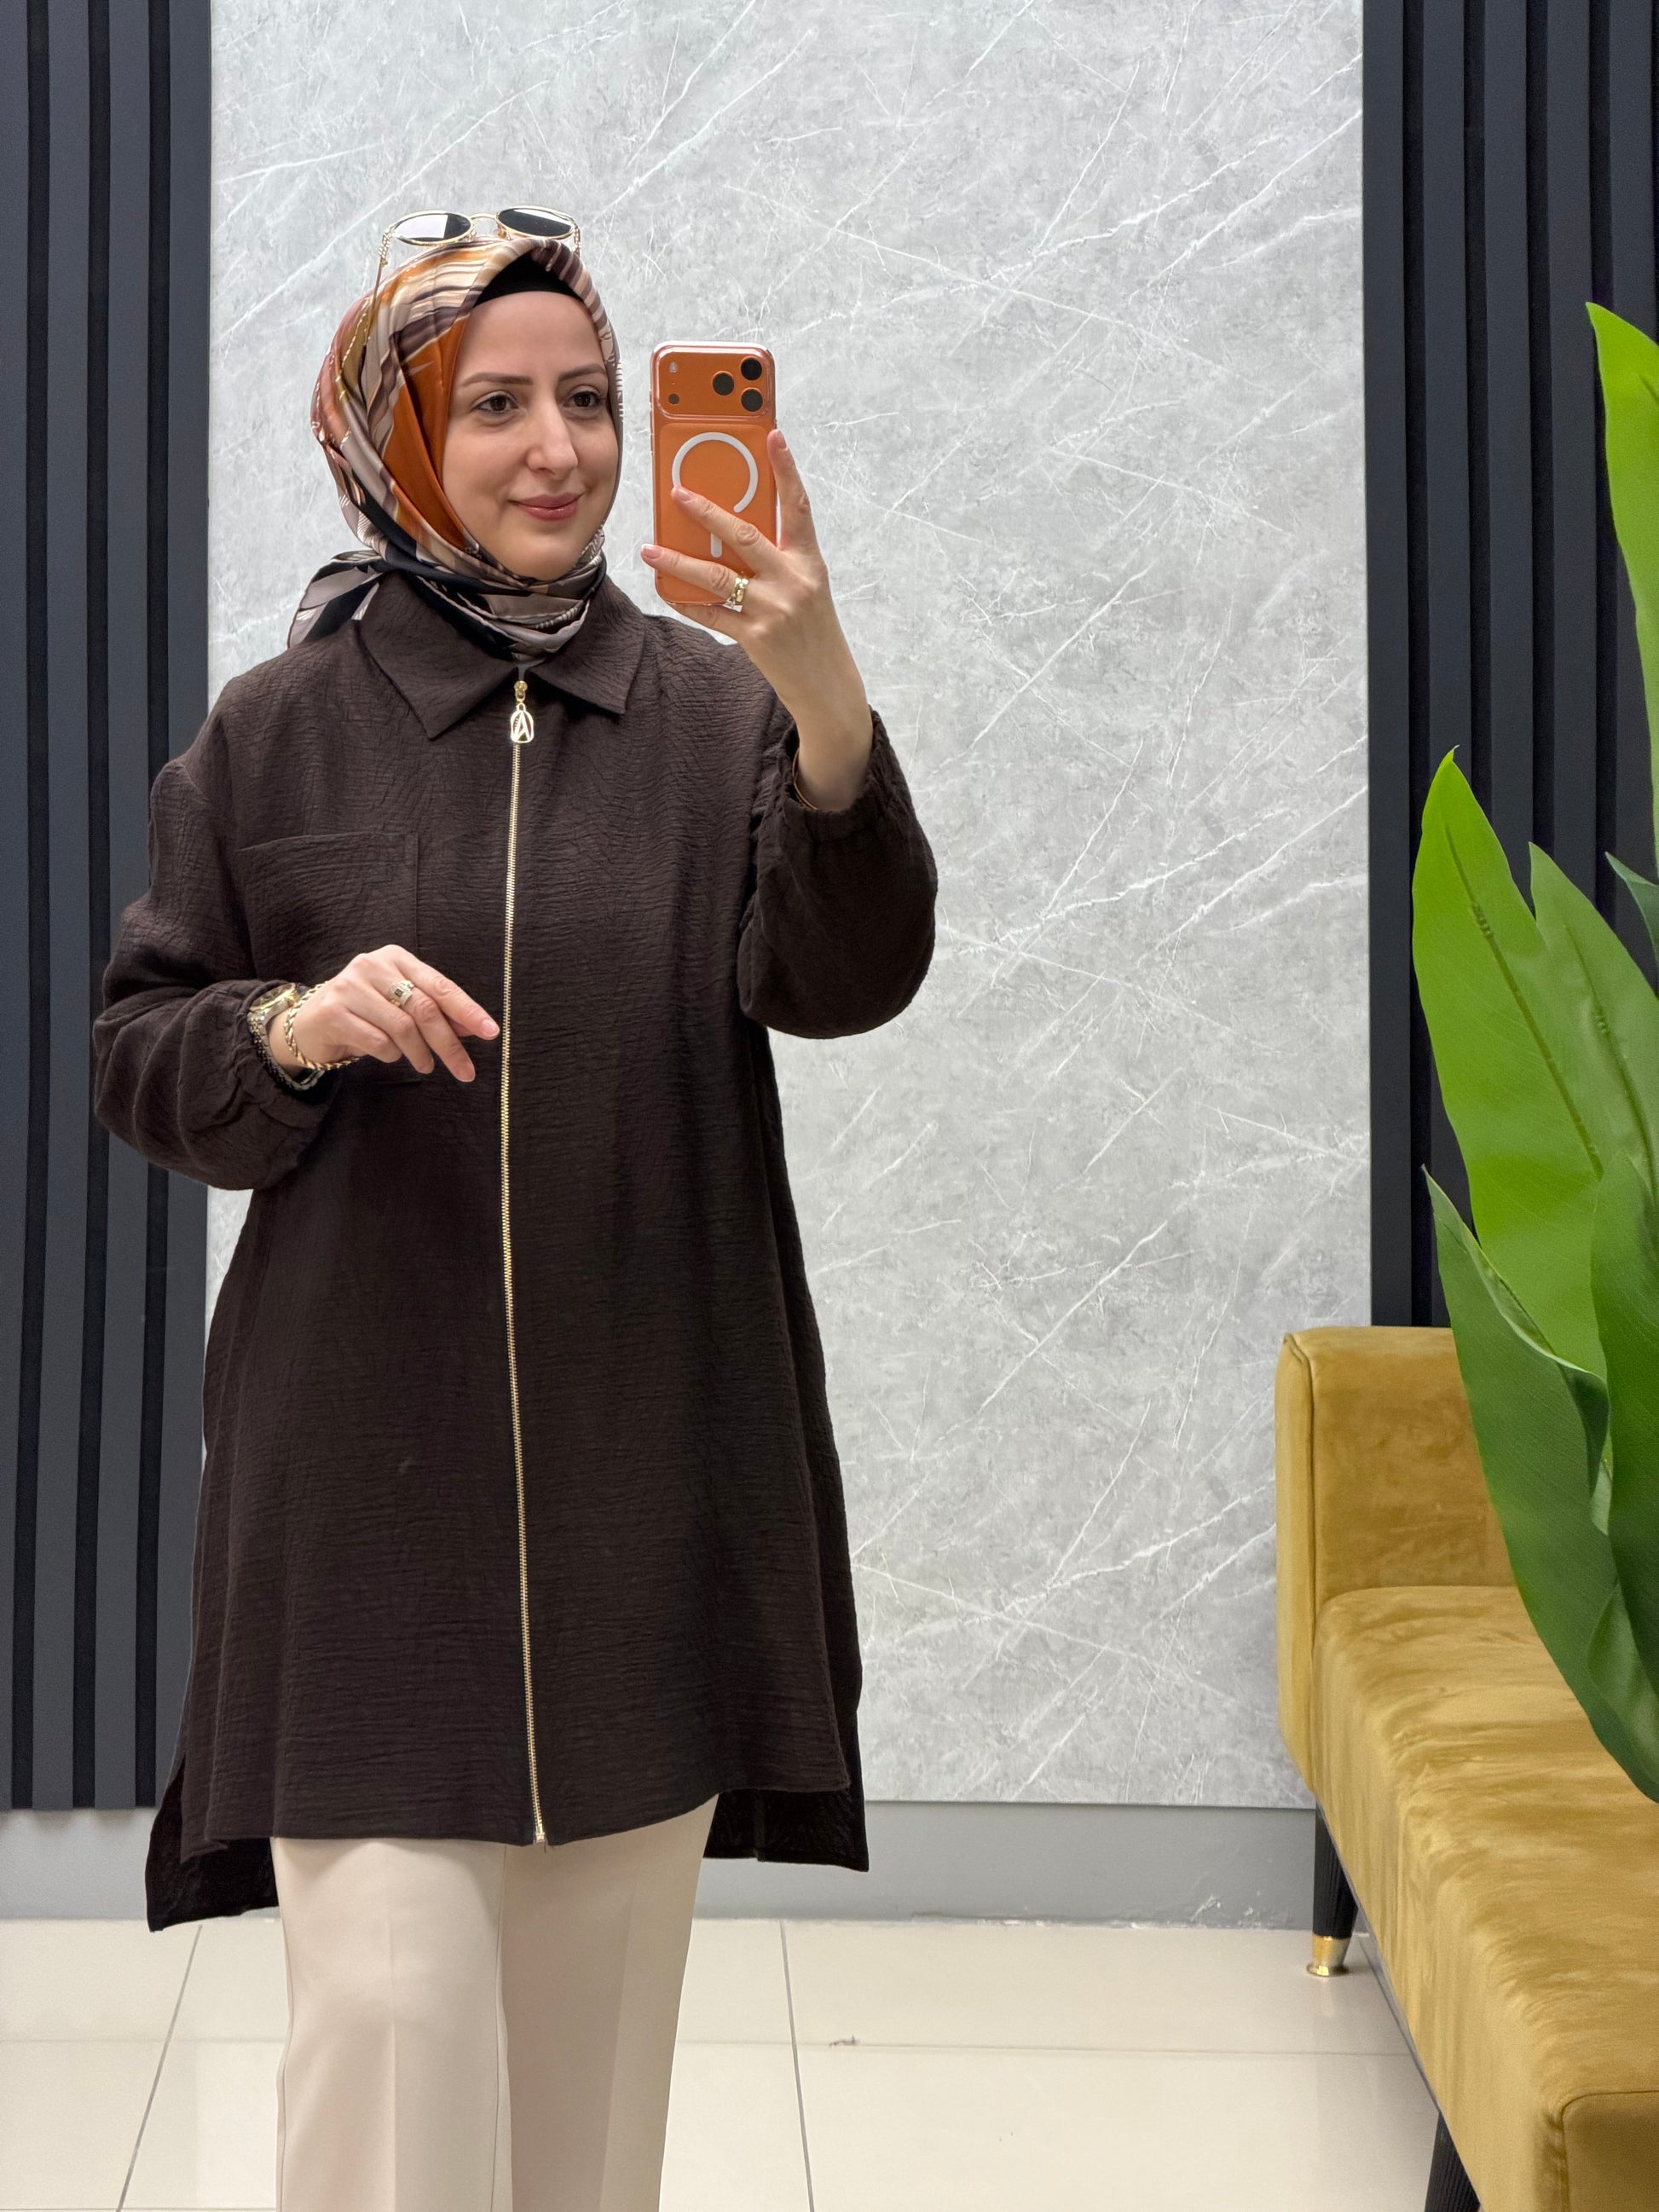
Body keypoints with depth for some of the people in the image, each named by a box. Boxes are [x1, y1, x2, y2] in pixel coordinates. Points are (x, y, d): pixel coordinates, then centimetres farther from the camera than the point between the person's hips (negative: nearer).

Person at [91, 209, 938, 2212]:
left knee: (597, 2006, 12)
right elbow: (137, 1062, 4)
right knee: (388, 2001, -8)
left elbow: (847, 981, -13)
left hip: (646, 1465, 2)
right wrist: (296, 1026, -17)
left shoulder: (714, 713, 2)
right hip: (371, 1463, -2)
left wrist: (828, 707, -30)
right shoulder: (275, 733, 1)